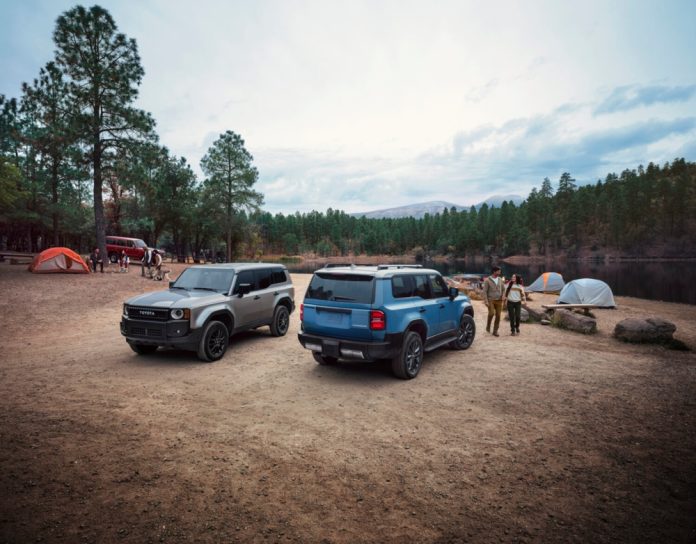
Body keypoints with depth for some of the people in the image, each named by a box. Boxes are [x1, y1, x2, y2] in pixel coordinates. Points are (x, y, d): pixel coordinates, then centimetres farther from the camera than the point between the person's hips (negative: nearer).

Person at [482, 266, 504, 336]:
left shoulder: (500, 279, 7)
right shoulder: (487, 280, -7)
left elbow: (503, 289, 14)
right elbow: (484, 291, -8)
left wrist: (503, 297, -5)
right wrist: (486, 301, -17)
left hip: (499, 301, 4)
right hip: (490, 300, -4)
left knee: (498, 316, 0)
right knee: (491, 313, -23)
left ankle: (495, 331, 9)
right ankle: (488, 325, 4)